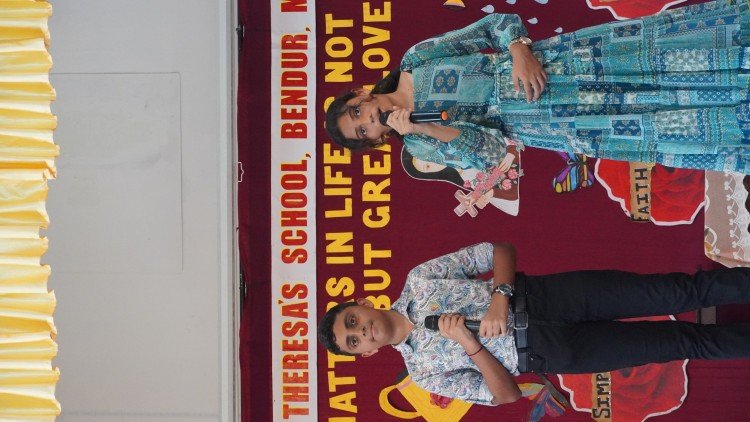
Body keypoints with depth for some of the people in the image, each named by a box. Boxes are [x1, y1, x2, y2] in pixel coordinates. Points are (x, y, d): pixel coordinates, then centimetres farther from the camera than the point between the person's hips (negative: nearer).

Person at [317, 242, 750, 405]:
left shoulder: (418, 280, 3)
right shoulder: (423, 369, 3)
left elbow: (499, 250, 2)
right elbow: (505, 395, -2)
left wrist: (499, 297, -18)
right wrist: (468, 344, -18)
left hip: (540, 295, 1)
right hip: (546, 350, -1)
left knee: (675, 292, -13)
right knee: (684, 343, -8)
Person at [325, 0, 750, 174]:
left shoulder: (417, 58, 2)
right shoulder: (420, 145, 1)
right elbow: (490, 151, -9)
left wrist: (520, 51, -19)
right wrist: (423, 129, -20)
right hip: (557, 124, -2)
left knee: (663, 40, -9)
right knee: (672, 132, -11)